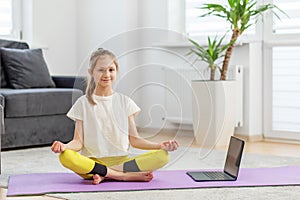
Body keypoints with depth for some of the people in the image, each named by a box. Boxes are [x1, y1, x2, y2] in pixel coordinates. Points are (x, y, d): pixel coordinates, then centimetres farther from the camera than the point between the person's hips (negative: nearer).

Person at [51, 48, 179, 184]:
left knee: (163, 156, -22)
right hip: (92, 162, -2)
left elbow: (134, 139, 9)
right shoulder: (84, 103, 7)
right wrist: (64, 146, -21)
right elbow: (78, 142, 1)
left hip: (121, 161, 2)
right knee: (65, 156, -34)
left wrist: (160, 146, -6)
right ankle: (125, 175, -29)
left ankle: (104, 175, -24)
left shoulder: (124, 102, 12)